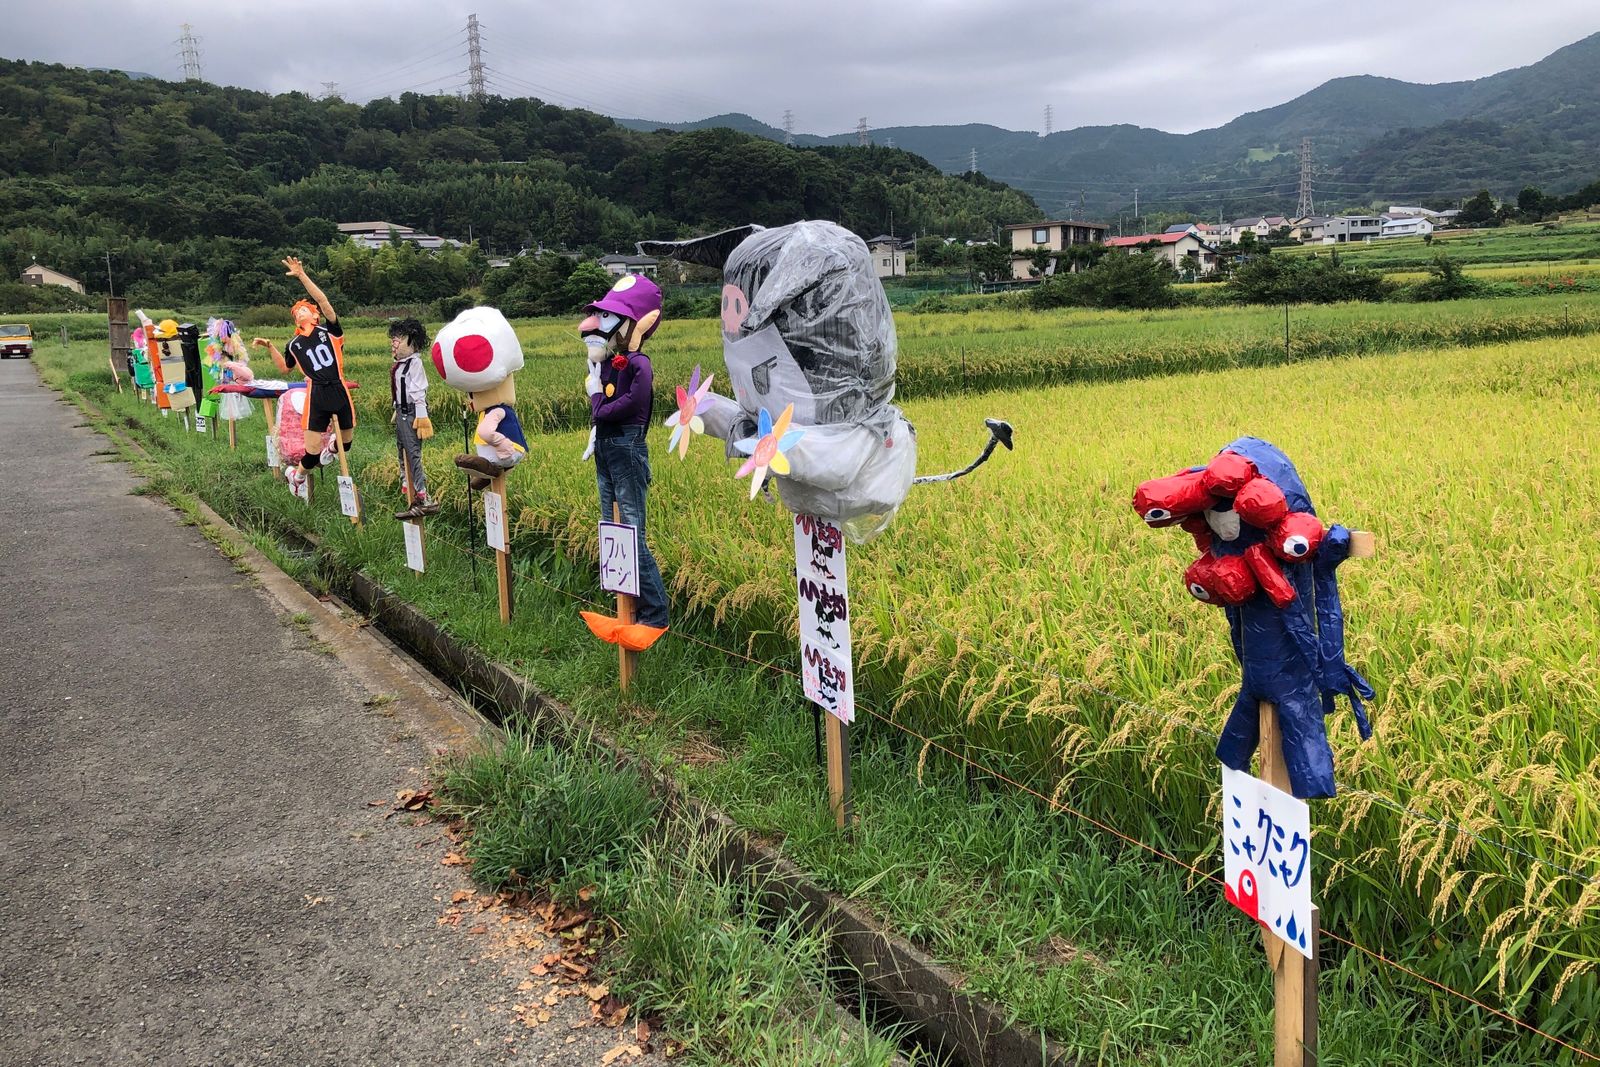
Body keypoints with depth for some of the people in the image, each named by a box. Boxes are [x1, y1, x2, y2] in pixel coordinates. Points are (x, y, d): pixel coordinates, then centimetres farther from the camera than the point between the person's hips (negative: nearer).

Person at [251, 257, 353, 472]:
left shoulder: (329, 330, 4)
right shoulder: (294, 344, 13)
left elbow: (323, 300, -11)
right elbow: (285, 368, 30)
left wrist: (302, 276, -16)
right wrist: (270, 347, 19)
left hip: (339, 391, -1)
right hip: (316, 395, 1)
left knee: (346, 443, 13)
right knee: (311, 451, -5)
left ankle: (330, 448, 48)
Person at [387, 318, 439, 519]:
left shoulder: (414, 363, -13)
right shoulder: (398, 365, 14)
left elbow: (418, 392, -18)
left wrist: (421, 416, -21)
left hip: (411, 413, -10)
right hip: (401, 413, 10)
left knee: (413, 455, -14)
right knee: (403, 455, 17)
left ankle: (423, 499, -16)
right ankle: (410, 493, 29)